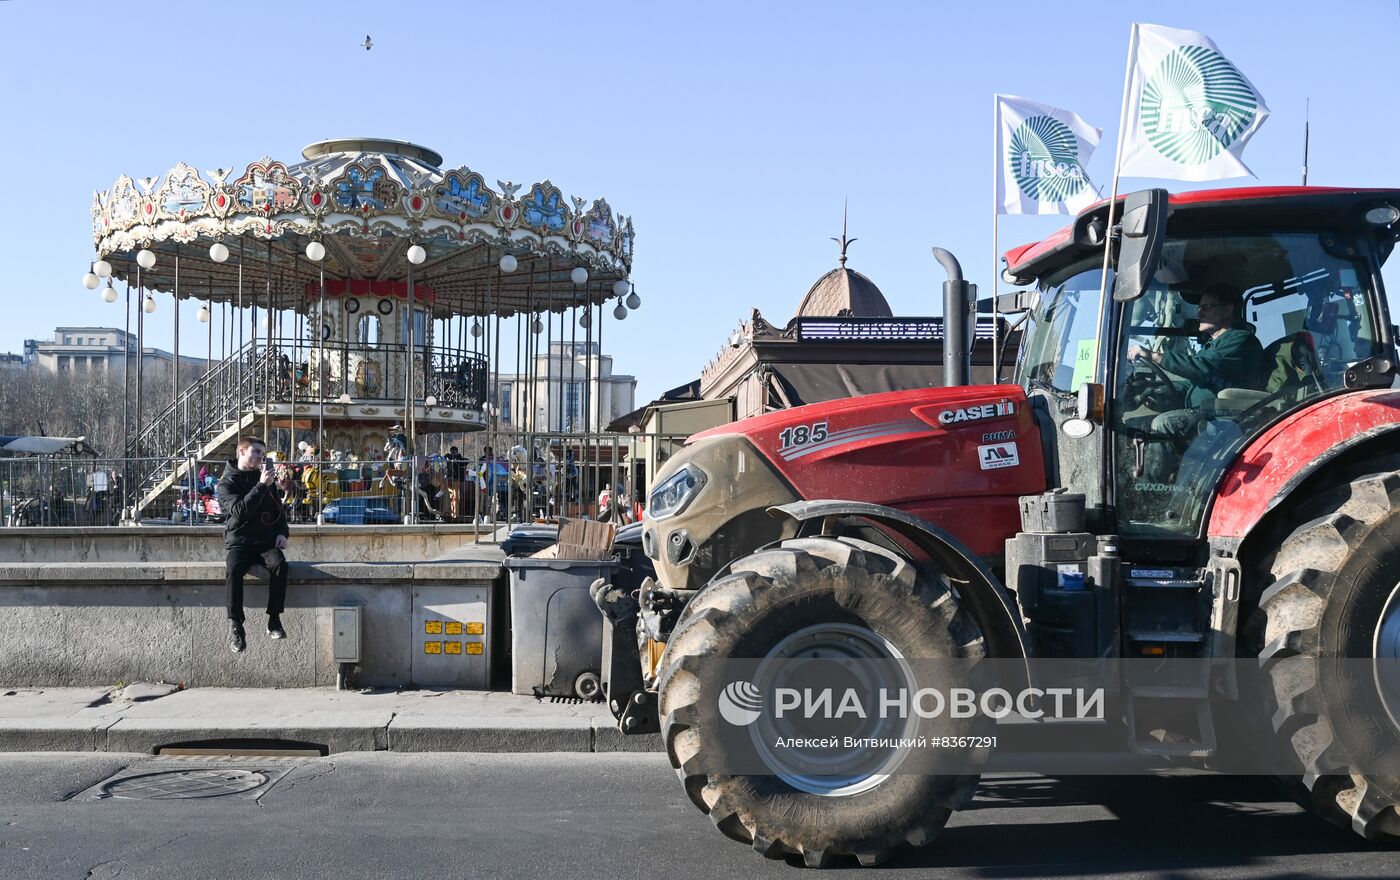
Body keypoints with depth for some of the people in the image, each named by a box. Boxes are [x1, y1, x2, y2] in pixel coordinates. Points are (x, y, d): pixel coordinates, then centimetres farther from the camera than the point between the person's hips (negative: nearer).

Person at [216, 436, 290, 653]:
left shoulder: (266, 478, 17)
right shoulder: (227, 483, 2)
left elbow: (278, 509, 24)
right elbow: (240, 511, -16)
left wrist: (282, 532, 6)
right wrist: (262, 486, -20)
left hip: (267, 542, 3)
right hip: (239, 543, -3)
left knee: (279, 564, -30)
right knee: (233, 569, -34)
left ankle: (274, 620, -27)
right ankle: (235, 624, -25)